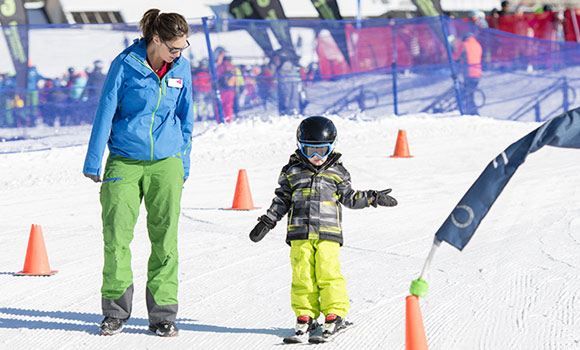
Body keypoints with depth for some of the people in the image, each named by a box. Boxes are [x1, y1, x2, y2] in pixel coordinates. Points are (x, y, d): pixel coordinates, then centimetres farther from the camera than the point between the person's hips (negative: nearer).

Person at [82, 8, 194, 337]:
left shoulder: (181, 68, 2)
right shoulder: (125, 64, -8)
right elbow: (105, 113, -4)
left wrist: (184, 163, 12)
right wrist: (93, 162, -2)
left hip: (166, 162, 2)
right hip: (124, 162, -2)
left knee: (165, 236, 0)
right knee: (116, 235, -4)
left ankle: (163, 313, 7)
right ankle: (116, 311, 10)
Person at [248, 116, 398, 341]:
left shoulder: (337, 172, 9)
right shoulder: (292, 171, 8)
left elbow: (349, 198, 16)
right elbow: (282, 199, 14)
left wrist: (373, 198, 8)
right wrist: (267, 222, 9)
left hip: (328, 232, -1)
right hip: (300, 233, 1)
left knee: (328, 272, -9)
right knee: (302, 274, -1)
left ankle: (335, 314, 1)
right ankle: (305, 315, 8)